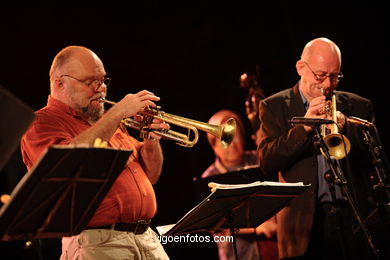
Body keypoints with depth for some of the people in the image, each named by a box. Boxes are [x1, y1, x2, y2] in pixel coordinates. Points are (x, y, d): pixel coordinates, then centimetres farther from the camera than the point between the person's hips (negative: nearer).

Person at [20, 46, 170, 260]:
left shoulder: (106, 122, 21)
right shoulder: (42, 123, 0)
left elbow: (150, 175, 23)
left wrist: (151, 139, 3)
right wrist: (116, 114, -16)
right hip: (97, 242, -7)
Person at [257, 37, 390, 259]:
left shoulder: (358, 106, 12)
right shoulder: (275, 107, 8)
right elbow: (267, 162, -4)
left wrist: (345, 125, -10)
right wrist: (304, 126, -15)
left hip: (356, 220, 2)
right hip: (305, 222, -1)